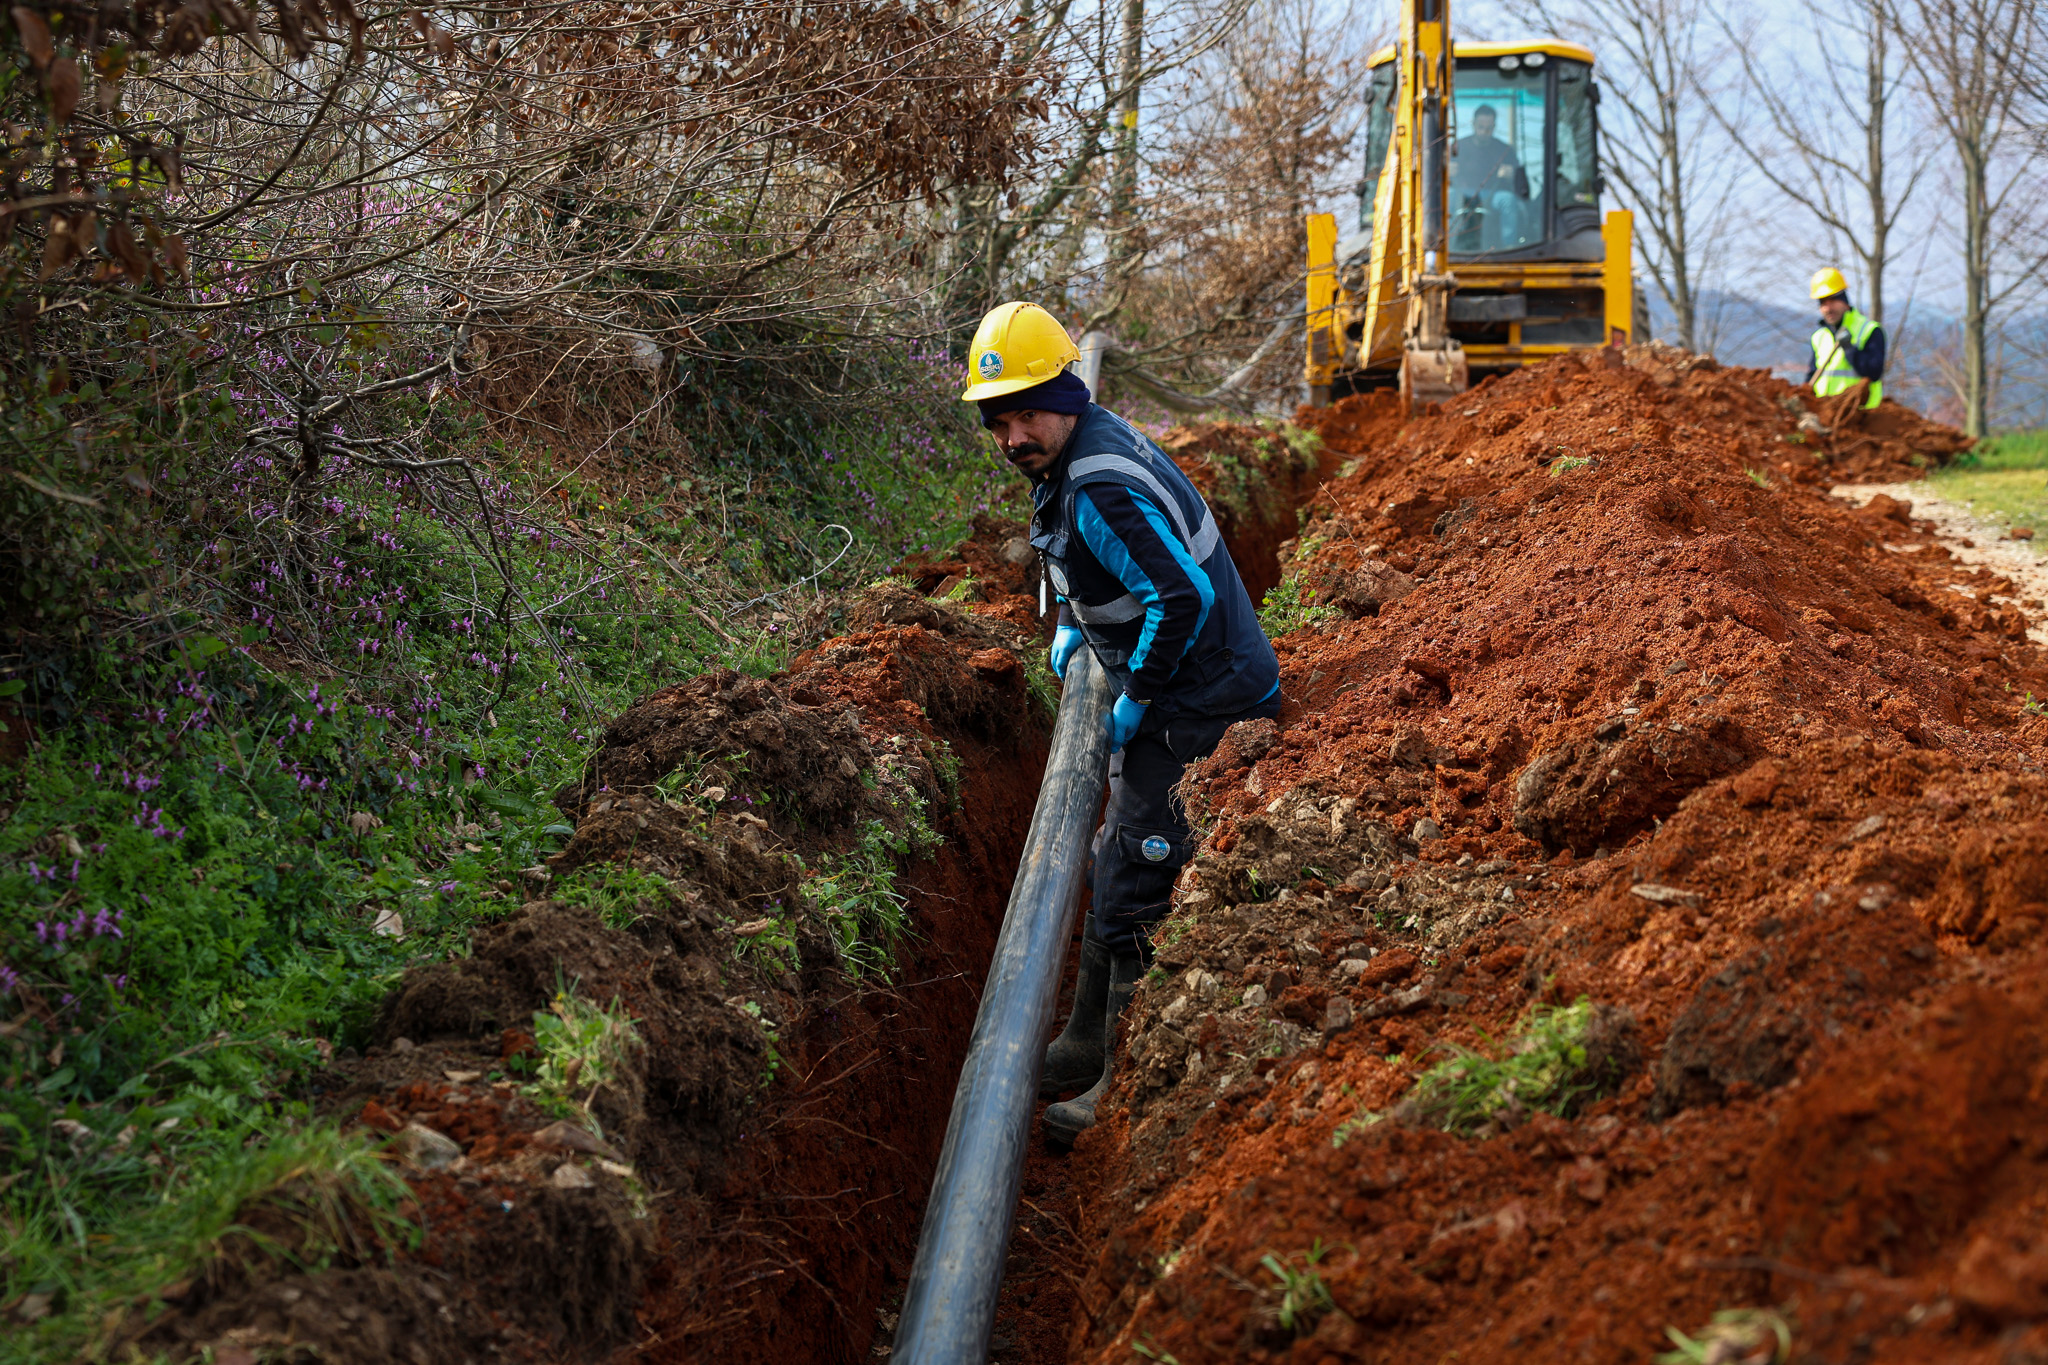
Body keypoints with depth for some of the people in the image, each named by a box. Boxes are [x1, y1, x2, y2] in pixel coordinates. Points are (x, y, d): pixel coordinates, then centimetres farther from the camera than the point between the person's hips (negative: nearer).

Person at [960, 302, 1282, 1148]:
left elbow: (1183, 595, -30)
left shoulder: (1101, 490, -28)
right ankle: (1092, 1046, 44)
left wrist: (1134, 699, -20)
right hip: (1201, 691, 11)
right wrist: (1072, 621, 16)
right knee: (1119, 867, 25)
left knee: (1133, 889, -10)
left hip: (1197, 710, -11)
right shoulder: (1094, 435, 5)